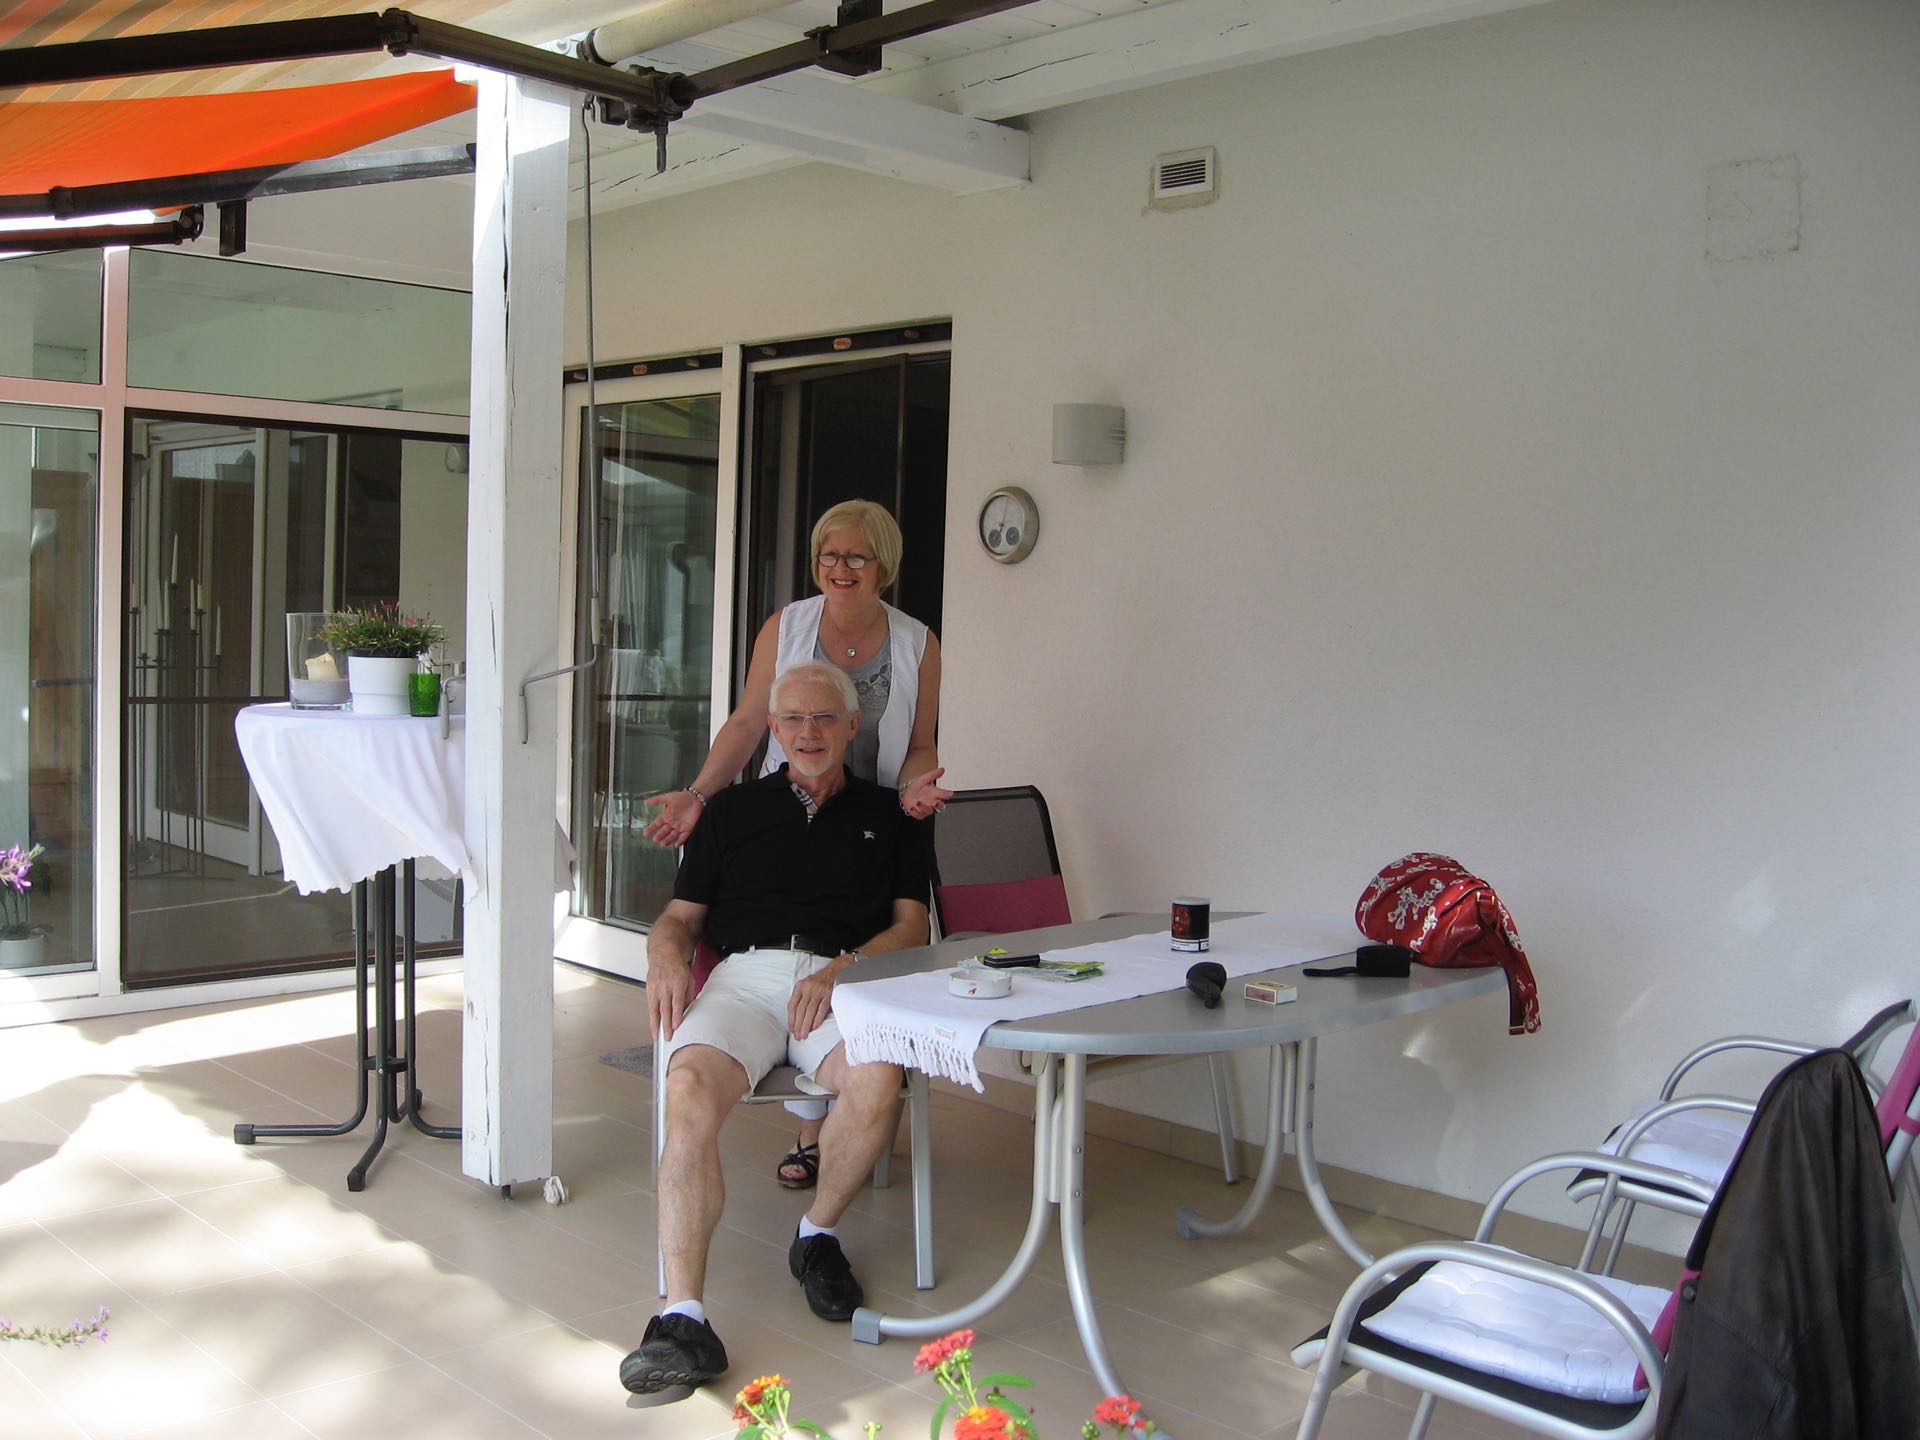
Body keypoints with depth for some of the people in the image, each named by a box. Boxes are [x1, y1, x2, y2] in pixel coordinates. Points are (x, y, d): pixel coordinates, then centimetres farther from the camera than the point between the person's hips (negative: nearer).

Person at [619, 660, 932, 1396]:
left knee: (877, 1081, -35)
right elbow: (679, 914, 20)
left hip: (845, 978, 0)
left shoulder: (889, 816, 23)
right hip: (744, 974, 1)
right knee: (690, 1090, -33)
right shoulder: (733, 809, 25)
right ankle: (682, 1317, -36)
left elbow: (911, 925, 13)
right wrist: (667, 956, -5)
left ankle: (817, 1235, -5)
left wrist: (841, 969, -6)